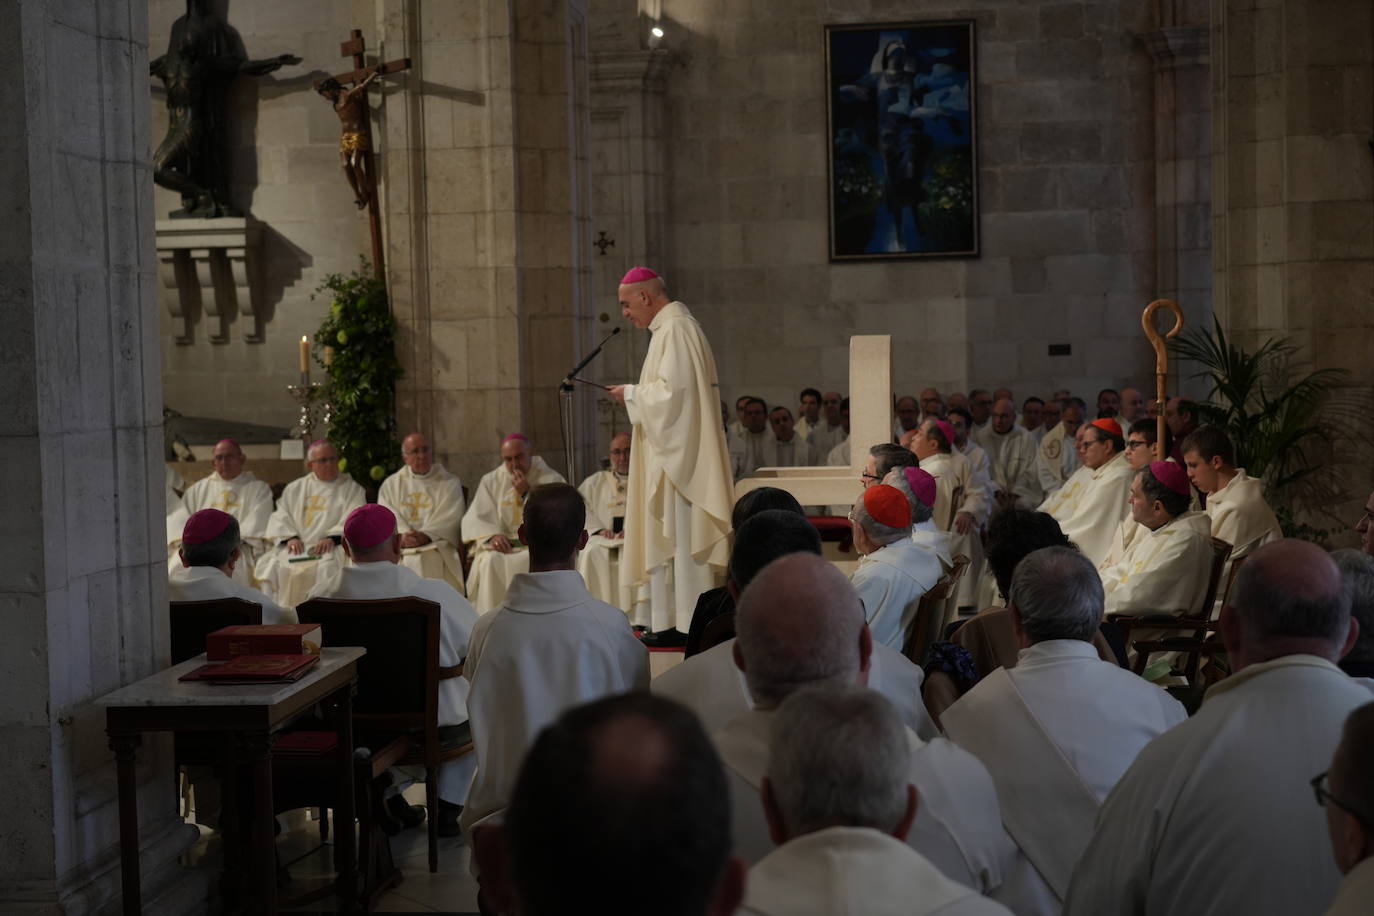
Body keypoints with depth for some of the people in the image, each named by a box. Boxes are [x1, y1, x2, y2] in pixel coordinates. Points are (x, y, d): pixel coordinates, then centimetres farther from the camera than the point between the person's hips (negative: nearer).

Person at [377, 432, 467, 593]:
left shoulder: (450, 483, 12)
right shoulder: (390, 484, 19)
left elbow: (449, 518, -1)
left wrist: (424, 536, -18)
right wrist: (401, 537, -16)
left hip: (434, 545, -2)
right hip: (398, 547, 2)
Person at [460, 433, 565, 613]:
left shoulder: (551, 480, 4)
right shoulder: (491, 481, 12)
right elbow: (475, 519, 4)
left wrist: (527, 494, -11)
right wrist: (492, 536, -17)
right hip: (503, 544, 2)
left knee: (526, 562, -36)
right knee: (491, 561, -32)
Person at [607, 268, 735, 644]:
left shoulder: (676, 329, -13)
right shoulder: (671, 327, 18)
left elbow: (673, 389, -21)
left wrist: (633, 394, -9)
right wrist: (637, 394, 13)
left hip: (679, 454, -10)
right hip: (671, 454, 10)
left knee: (681, 536, -8)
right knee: (668, 538, 10)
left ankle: (689, 625, -5)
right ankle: (671, 623, 12)